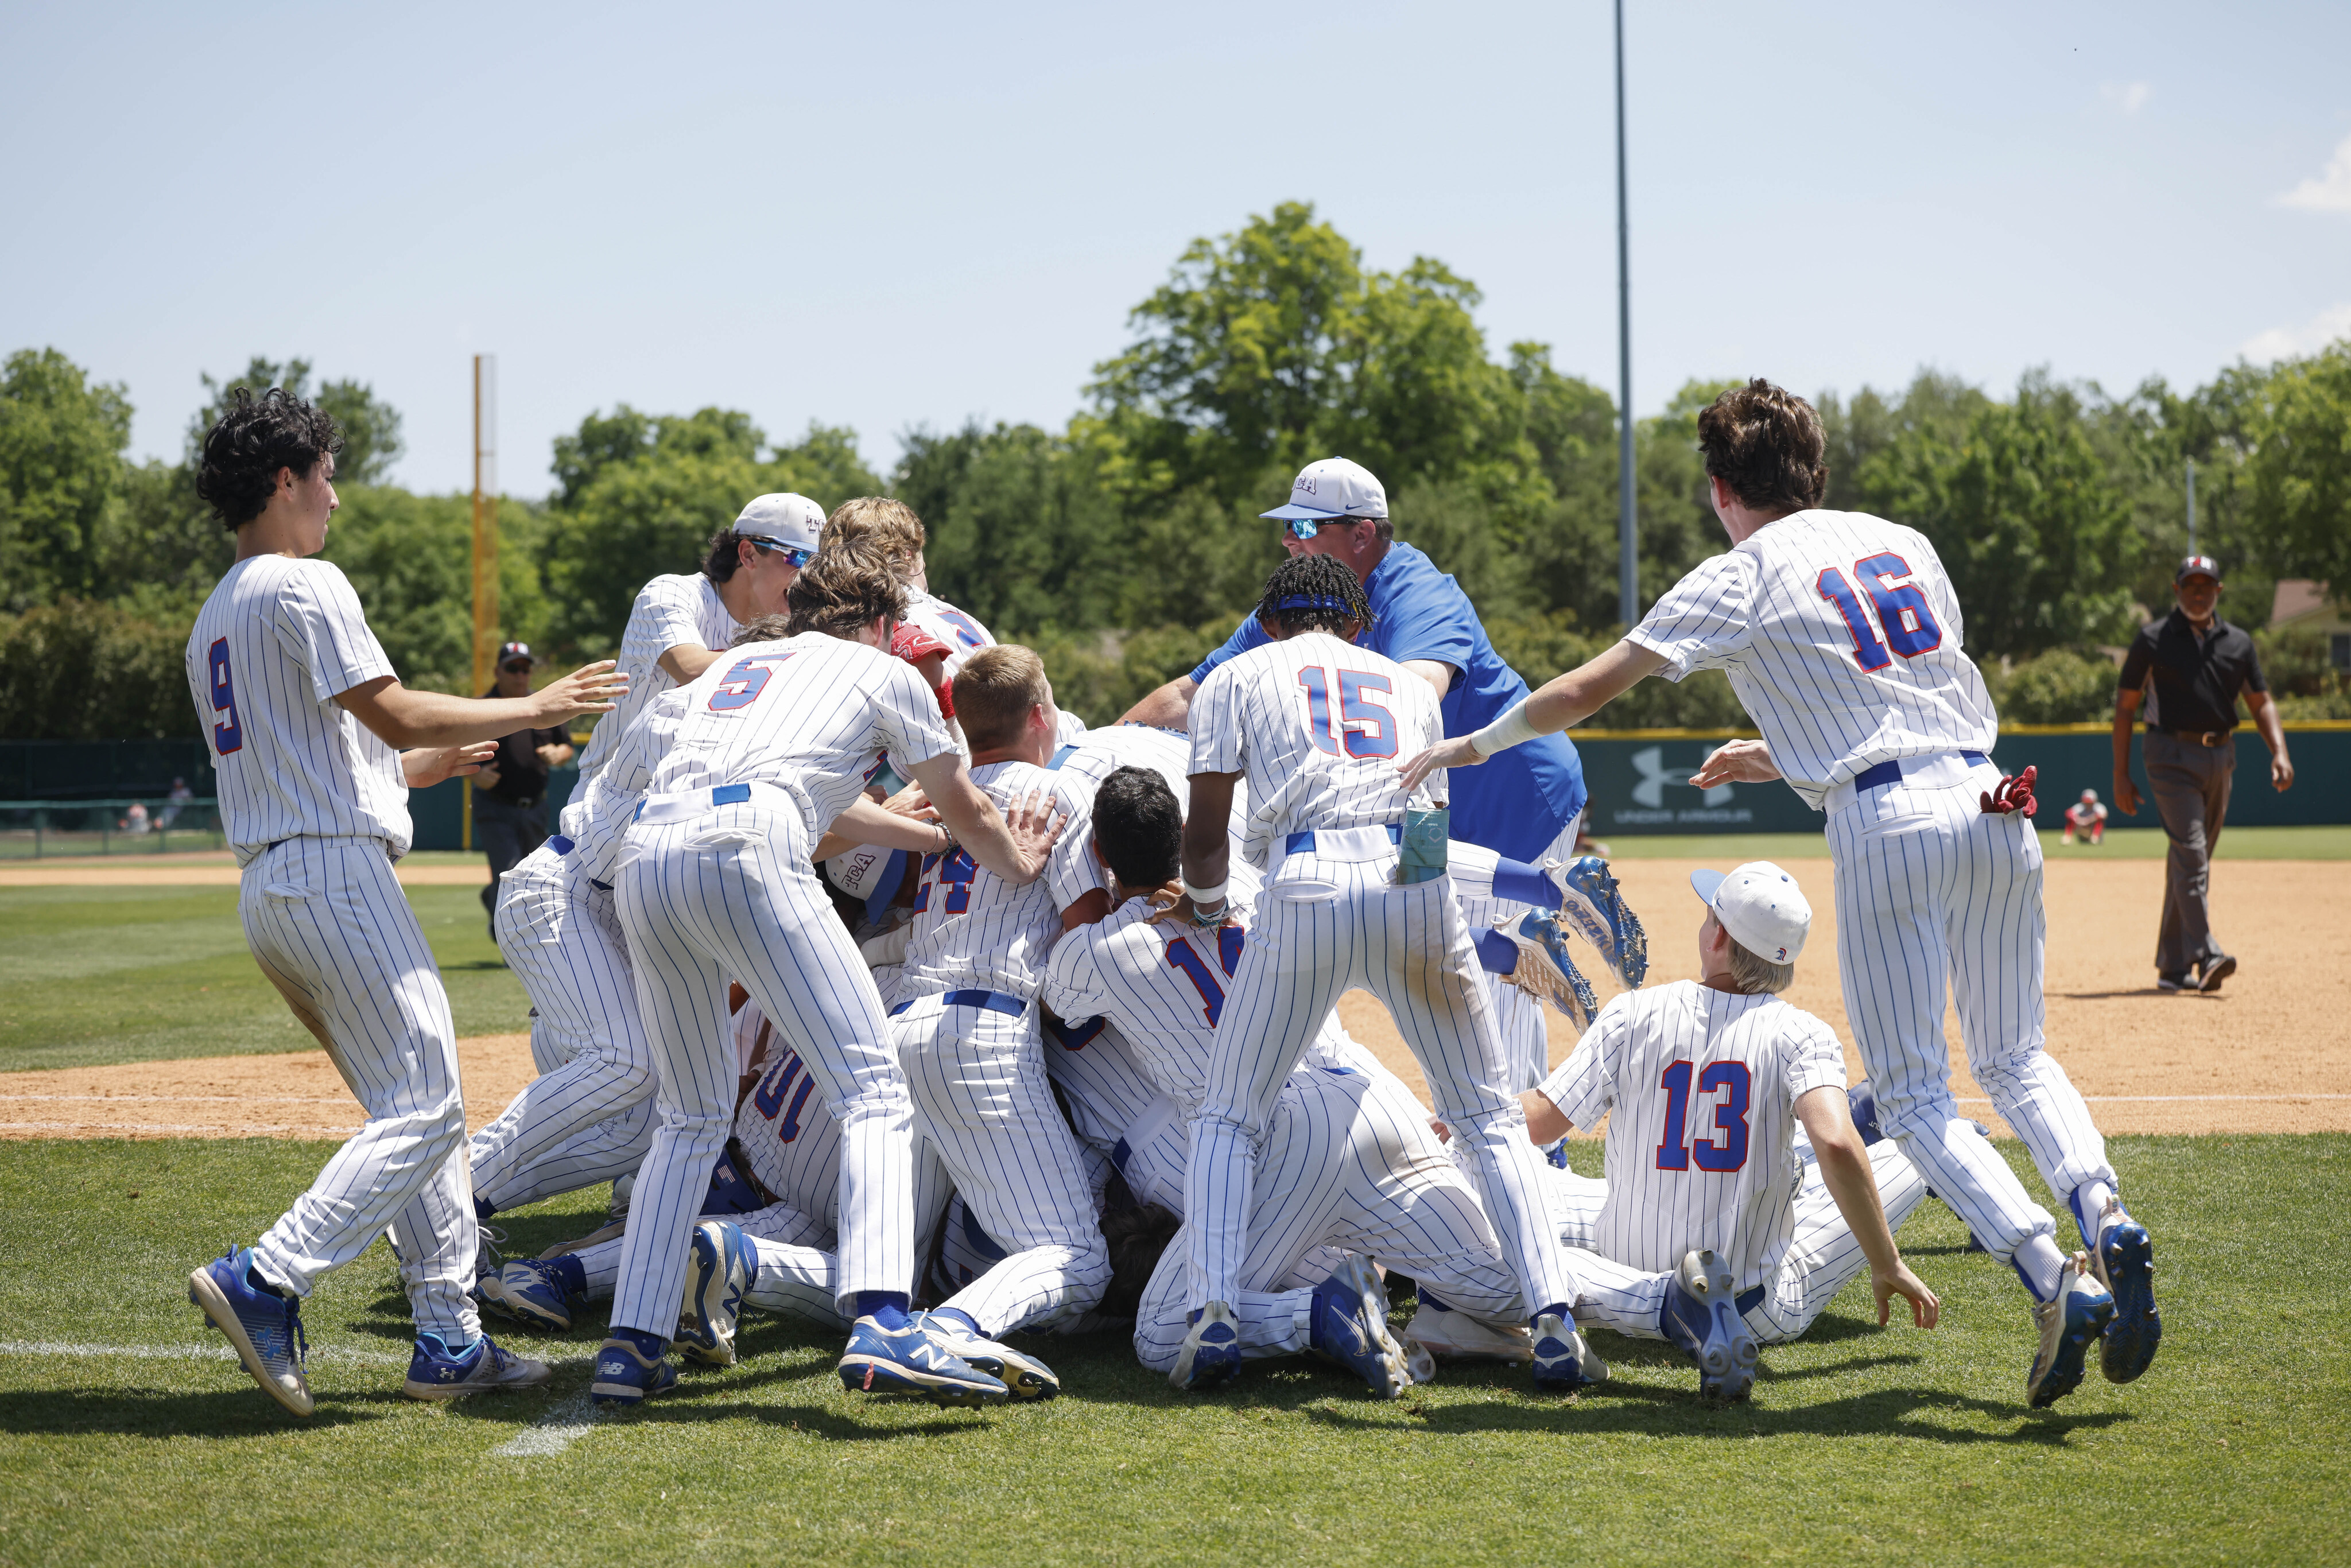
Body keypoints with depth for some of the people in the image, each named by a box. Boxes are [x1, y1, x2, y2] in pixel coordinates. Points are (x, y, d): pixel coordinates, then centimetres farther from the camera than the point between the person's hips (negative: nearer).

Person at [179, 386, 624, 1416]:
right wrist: (532, 708, -5)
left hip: (265, 890, 10)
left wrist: (423, 765, 25)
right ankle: (265, 1282, -19)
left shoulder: (212, 621, 21)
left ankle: (447, 1339, 9)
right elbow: (395, 714, -15)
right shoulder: (304, 587, -8)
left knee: (411, 1106, 12)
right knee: (424, 1110, -10)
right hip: (337, 876, -10)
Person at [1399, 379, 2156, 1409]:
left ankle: (2055, 1281, -17)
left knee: (1913, 1097, 2)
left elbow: (1588, 688, 0)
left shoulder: (1742, 579, 2)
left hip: (1887, 827, -5)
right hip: (1992, 803, 6)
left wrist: (1477, 744, 14)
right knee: (2014, 1058, 18)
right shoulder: (1906, 544, 19)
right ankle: (2102, 1213, -9)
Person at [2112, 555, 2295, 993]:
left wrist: (2279, 752, -7)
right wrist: (2121, 775, -4)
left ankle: (2173, 966, 14)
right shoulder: (2153, 639, 1)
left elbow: (2261, 702, 11)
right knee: (2190, 853, -18)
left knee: (2195, 859, 8)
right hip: (2172, 756, -5)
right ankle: (2205, 955, -27)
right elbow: (2125, 707, 2)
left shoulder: (2238, 642, 11)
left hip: (2220, 759, 5)